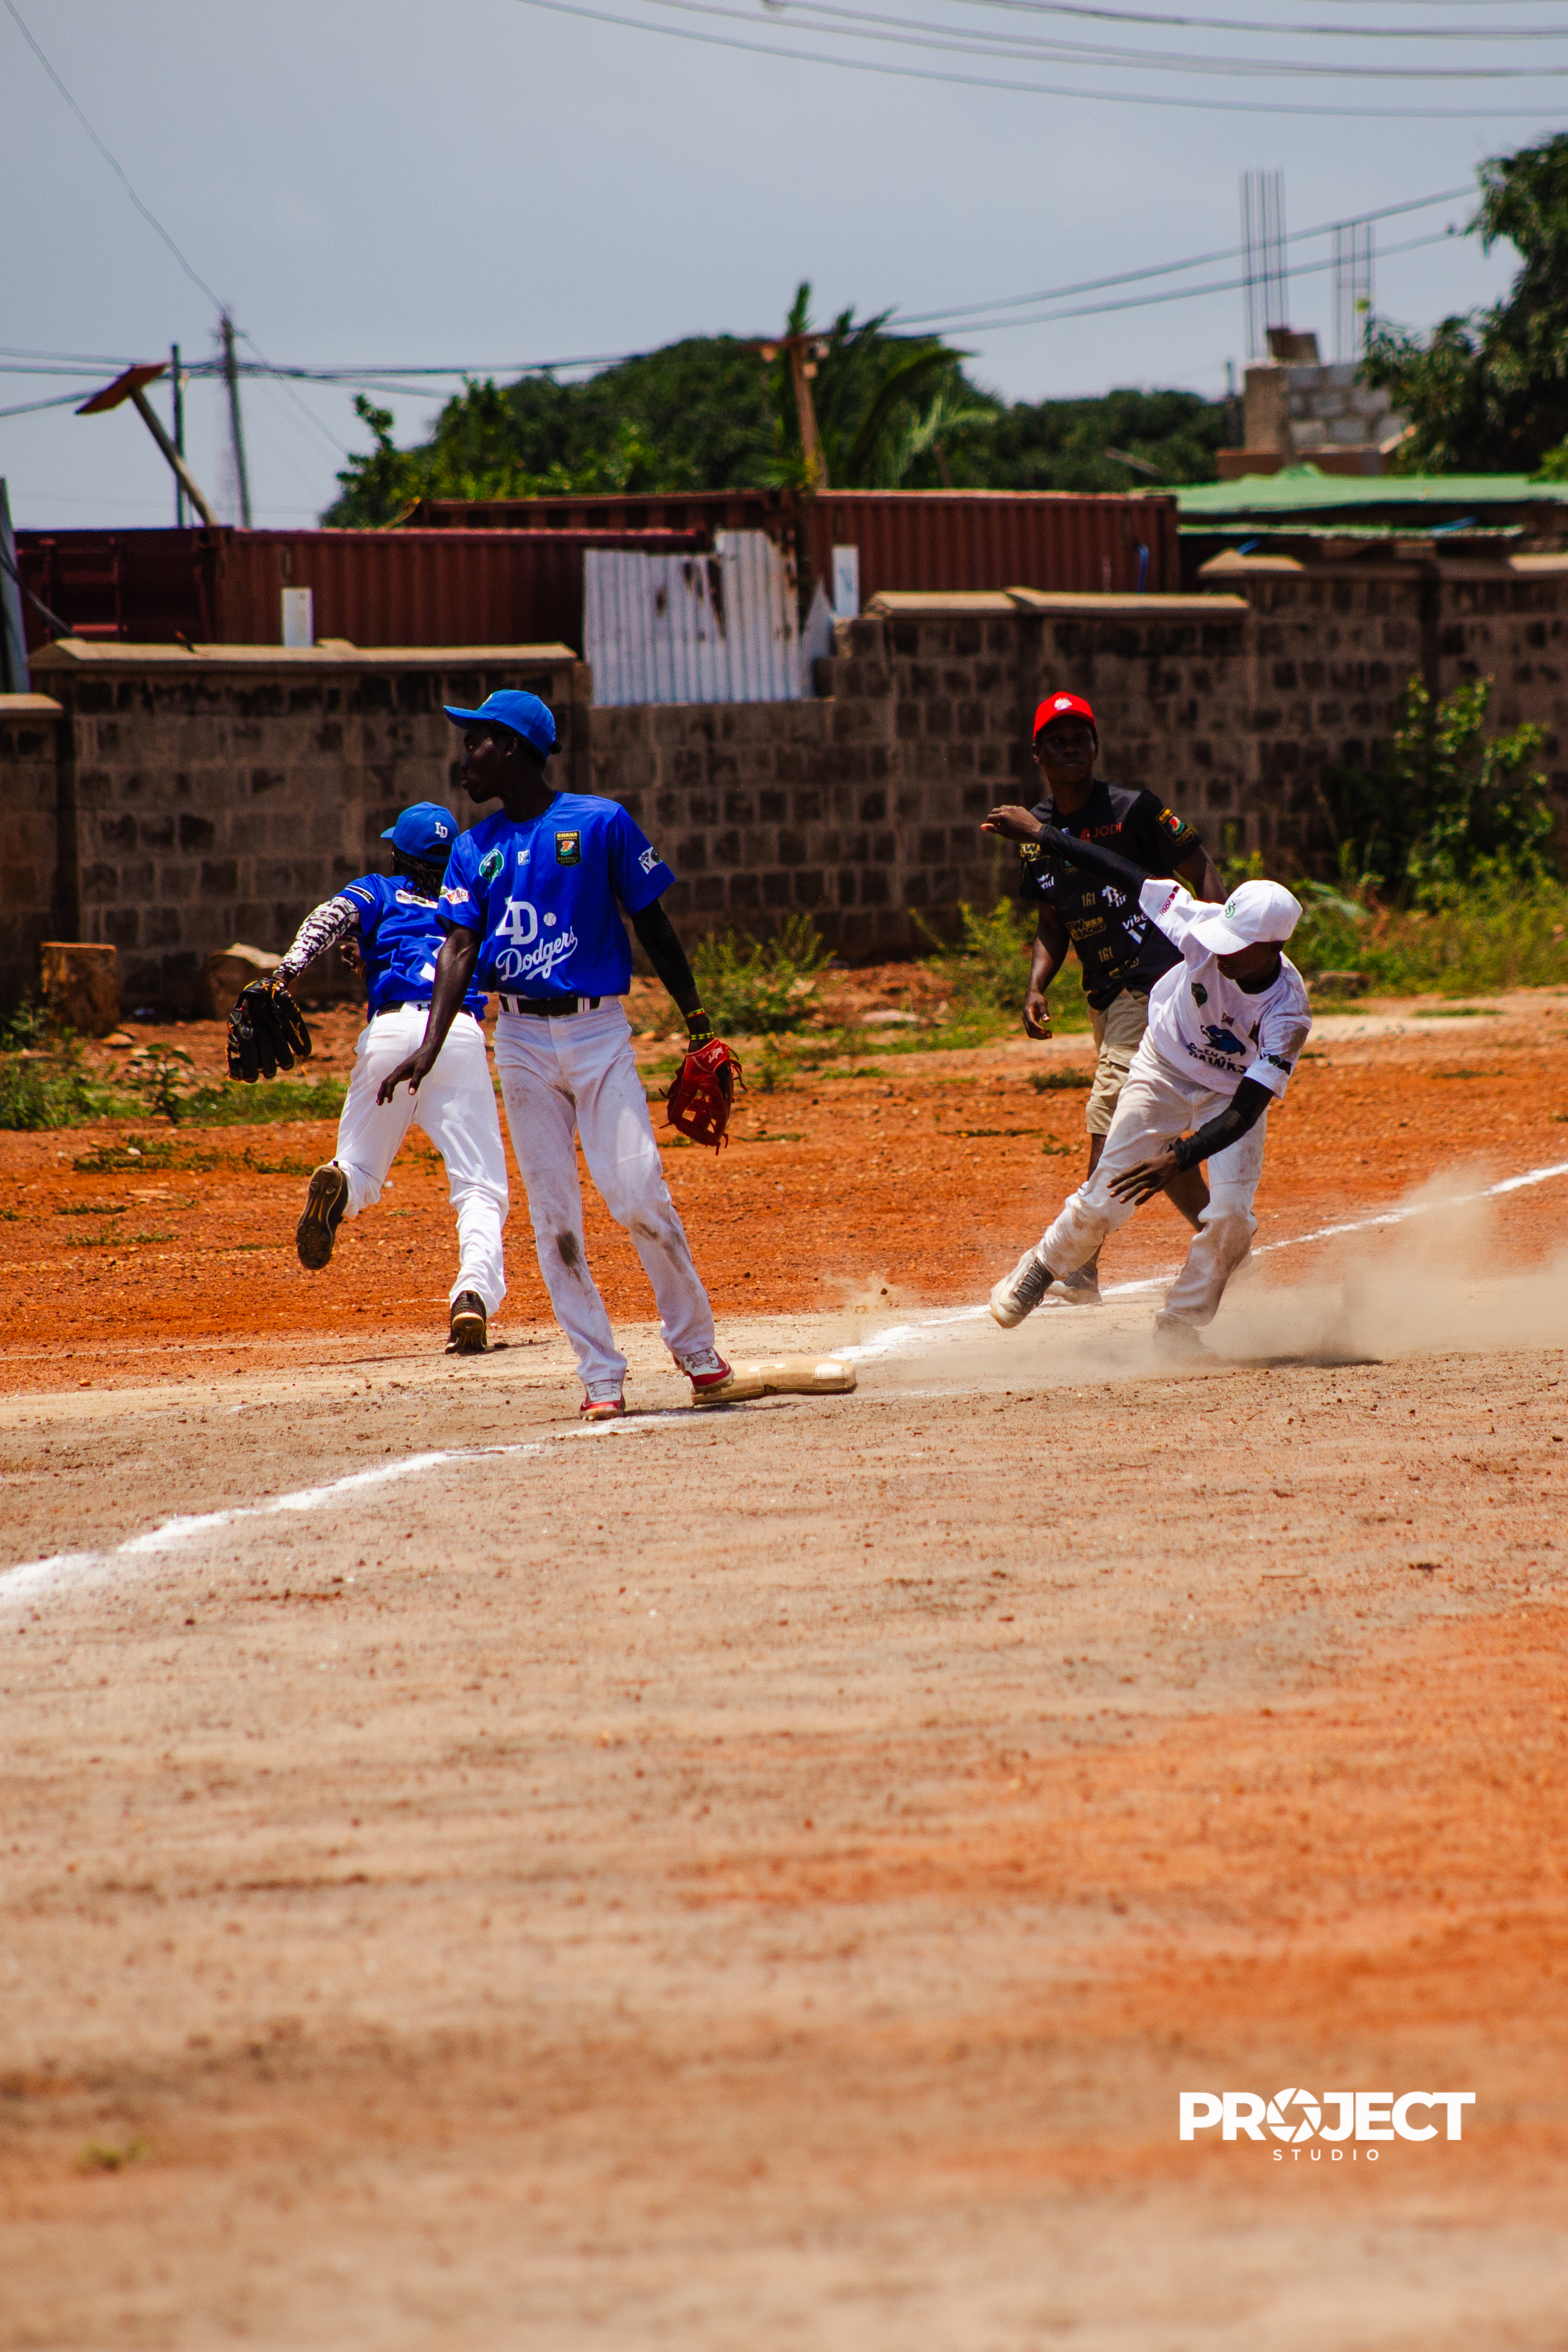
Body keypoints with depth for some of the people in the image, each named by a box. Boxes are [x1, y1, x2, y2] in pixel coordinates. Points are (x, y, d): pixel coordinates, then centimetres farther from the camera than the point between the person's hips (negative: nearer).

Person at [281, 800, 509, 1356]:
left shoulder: (377, 892, 22)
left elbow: (332, 916, 3)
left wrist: (291, 966, -15)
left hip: (391, 1029, 0)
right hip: (461, 1034, 0)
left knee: (361, 1170, 12)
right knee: (480, 1188, 0)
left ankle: (338, 1184, -27)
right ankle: (475, 1293, -28)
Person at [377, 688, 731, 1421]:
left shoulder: (602, 823, -2)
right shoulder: (475, 850, 8)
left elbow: (652, 922, 2)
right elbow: (460, 947, -2)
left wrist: (696, 1018, 0)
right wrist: (430, 1047, -16)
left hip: (599, 1031, -4)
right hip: (521, 1041, 4)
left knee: (638, 1195, -12)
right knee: (553, 1216, 0)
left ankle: (694, 1345, 7)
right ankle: (600, 1375, 6)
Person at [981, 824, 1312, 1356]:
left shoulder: (1287, 1014, -35)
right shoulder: (1206, 929, -32)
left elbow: (1245, 1111, -37)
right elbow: (1128, 878, -21)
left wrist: (1183, 1158, -50)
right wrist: (1041, 833, -17)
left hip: (1232, 1095, -1)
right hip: (1164, 1071, 1)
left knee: (1230, 1216, -15)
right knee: (1107, 1200, -2)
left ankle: (1180, 1328, 7)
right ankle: (1038, 1272, 25)